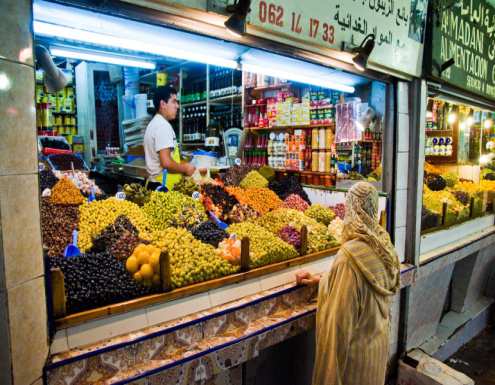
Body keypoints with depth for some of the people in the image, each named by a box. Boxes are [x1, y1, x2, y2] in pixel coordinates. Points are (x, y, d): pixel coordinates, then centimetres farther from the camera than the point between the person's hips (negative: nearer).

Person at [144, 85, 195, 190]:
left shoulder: (154, 123, 15)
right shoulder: (163, 125, -16)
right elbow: (166, 162, -24)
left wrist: (181, 164, 17)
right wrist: (185, 169, -8)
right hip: (165, 184, -10)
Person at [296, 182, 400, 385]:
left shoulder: (351, 255, -31)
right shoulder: (382, 244, -6)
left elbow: (341, 317, -27)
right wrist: (319, 279, 12)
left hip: (356, 350, -7)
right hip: (378, 343, 7)